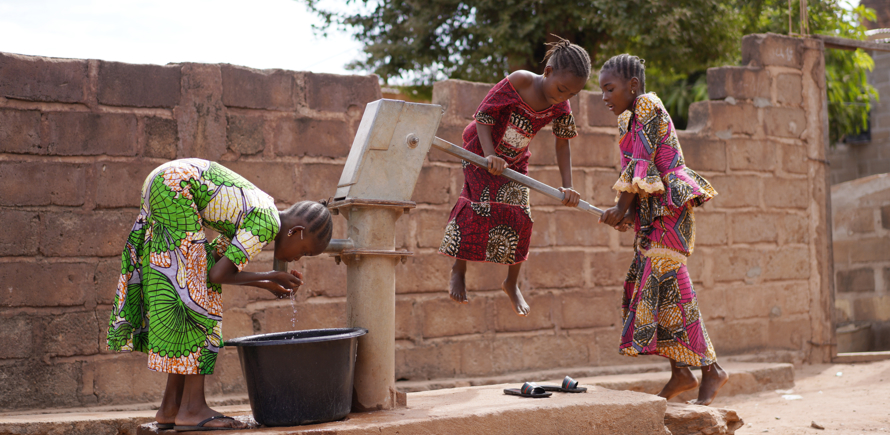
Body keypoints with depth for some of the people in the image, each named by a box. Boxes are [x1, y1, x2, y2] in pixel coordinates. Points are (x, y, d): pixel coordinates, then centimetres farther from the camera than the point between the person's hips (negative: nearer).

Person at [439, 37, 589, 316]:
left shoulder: (560, 108, -15)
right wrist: (490, 156, -34)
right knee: (481, 207, -16)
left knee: (520, 217, -4)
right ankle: (459, 270, 2)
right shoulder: (517, 83, -28)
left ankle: (512, 283, 13)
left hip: (515, 162, 4)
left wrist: (567, 187, -14)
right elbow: (484, 115, -23)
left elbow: (562, 144, -6)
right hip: (481, 151, -4)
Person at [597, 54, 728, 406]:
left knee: (666, 284, -13)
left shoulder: (648, 106, -10)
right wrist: (629, 213, 3)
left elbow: (641, 164, -16)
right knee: (647, 286, 7)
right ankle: (680, 373, 10)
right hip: (653, 211, 10)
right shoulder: (629, 119, 18)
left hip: (671, 206, -10)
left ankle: (710, 368, -7)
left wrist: (621, 209, -11)